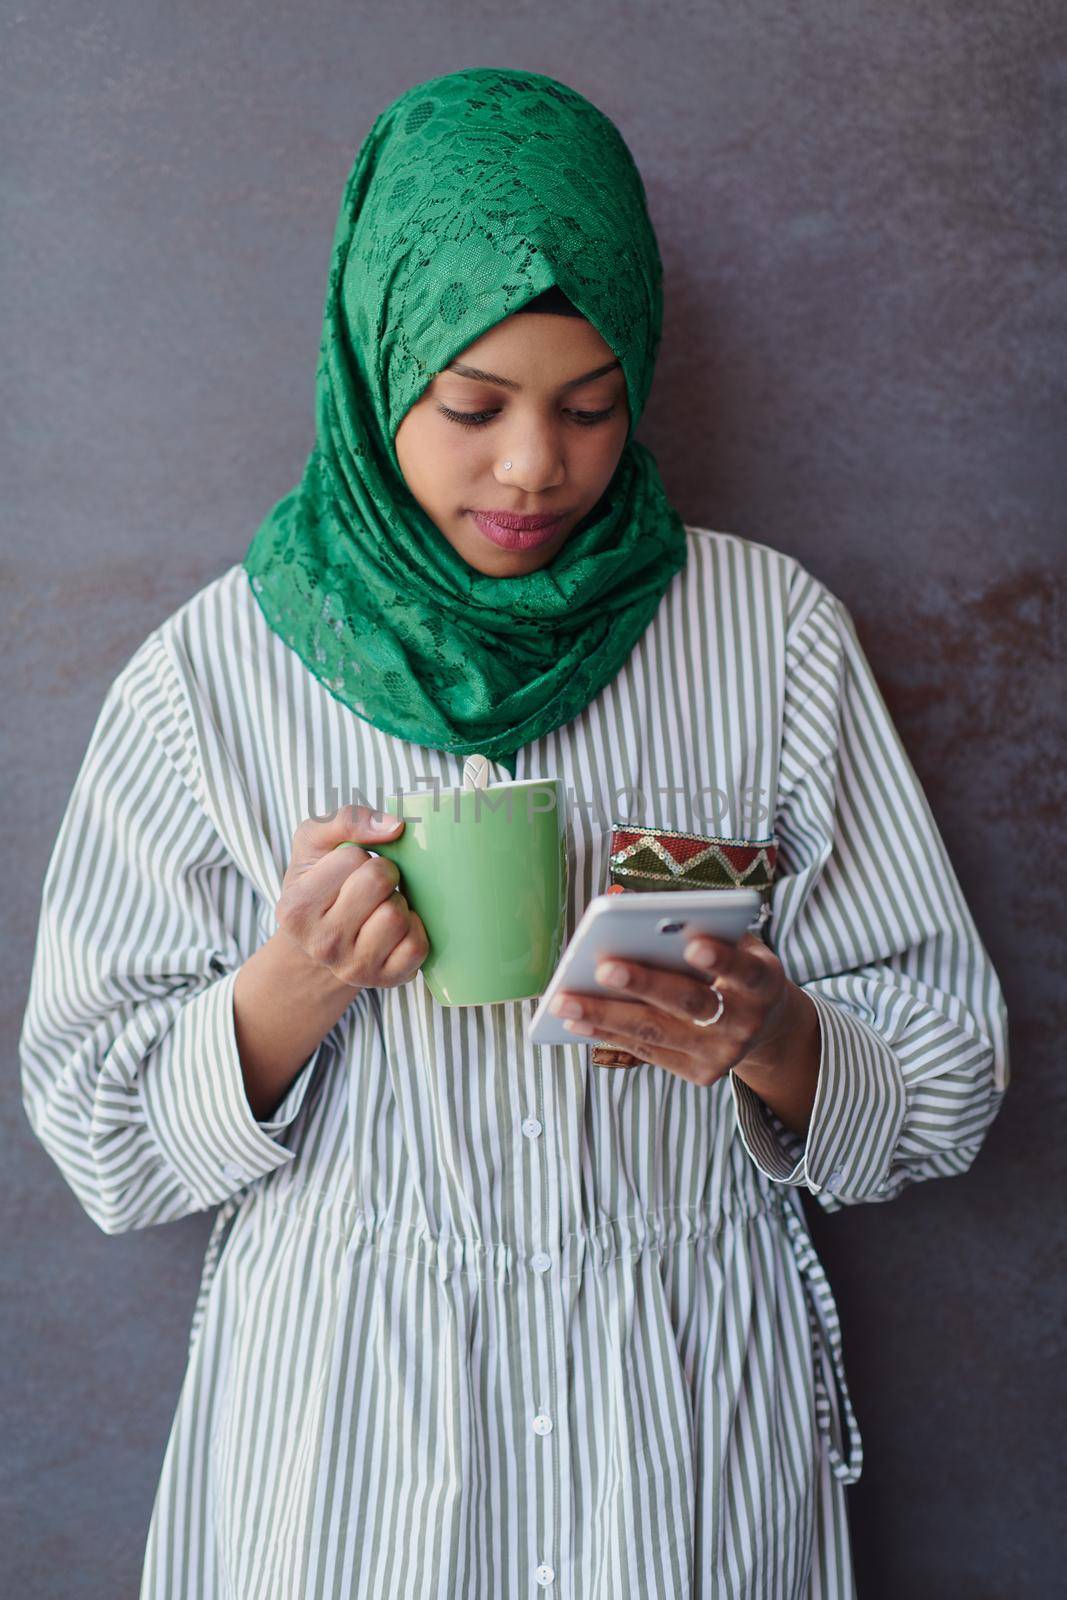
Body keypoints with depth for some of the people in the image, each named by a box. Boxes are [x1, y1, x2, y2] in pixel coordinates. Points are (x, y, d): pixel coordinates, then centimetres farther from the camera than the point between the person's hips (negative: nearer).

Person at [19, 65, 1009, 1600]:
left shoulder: (773, 635, -6)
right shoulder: (212, 673, -8)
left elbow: (947, 1083, -2)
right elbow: (99, 1131, -4)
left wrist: (775, 1038, -23)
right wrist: (295, 986, -21)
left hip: (691, 1400, 1)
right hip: (341, 1412, 0)